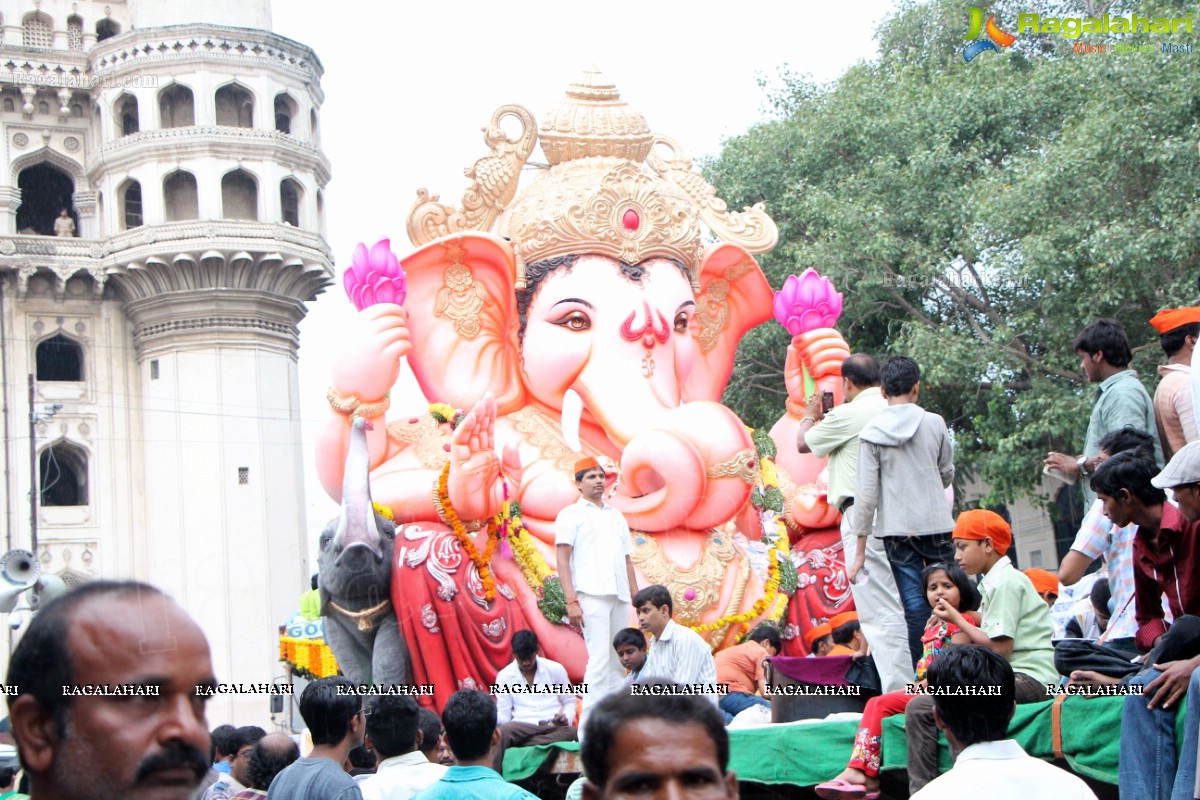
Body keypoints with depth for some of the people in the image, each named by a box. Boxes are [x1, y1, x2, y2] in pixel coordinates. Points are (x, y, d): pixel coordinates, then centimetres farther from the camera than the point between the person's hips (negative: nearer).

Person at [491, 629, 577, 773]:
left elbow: (570, 701, 17)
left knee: (572, 733, -37)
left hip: (554, 727, 1)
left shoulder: (556, 669, 11)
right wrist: (495, 719, -16)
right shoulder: (504, 676, 11)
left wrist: (567, 718, -5)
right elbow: (503, 713, 9)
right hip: (522, 728, -1)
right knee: (505, 730, -39)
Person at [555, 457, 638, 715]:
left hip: (620, 596, 6)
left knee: (618, 661, 4)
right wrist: (571, 601, -13)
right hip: (591, 594, -6)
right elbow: (562, 560, -2)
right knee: (600, 659, -14)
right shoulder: (571, 514, 6)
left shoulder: (616, 516, 23)